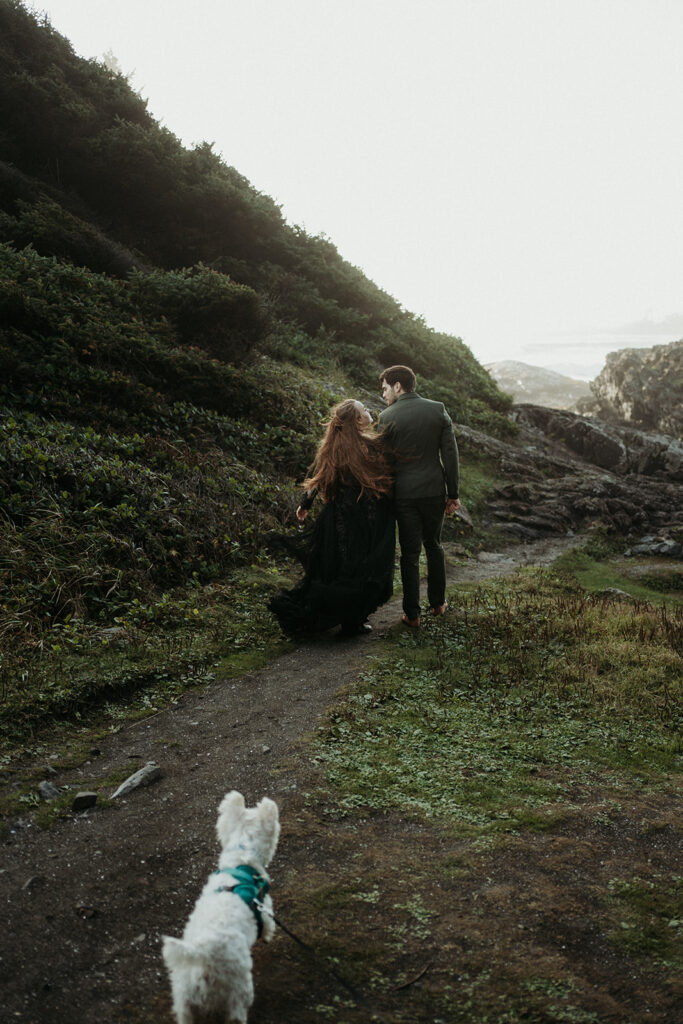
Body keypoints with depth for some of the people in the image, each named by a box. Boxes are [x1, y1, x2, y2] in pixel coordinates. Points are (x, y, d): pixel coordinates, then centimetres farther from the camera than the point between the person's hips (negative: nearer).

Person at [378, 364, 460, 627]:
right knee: (433, 545, 21)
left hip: (404, 494, -3)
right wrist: (453, 493, 5)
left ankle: (412, 614, 10)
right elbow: (450, 454, -1)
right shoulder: (438, 409, 0)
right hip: (434, 490, 3)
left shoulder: (387, 417, -8)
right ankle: (438, 603, 30)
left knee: (410, 553, 5)